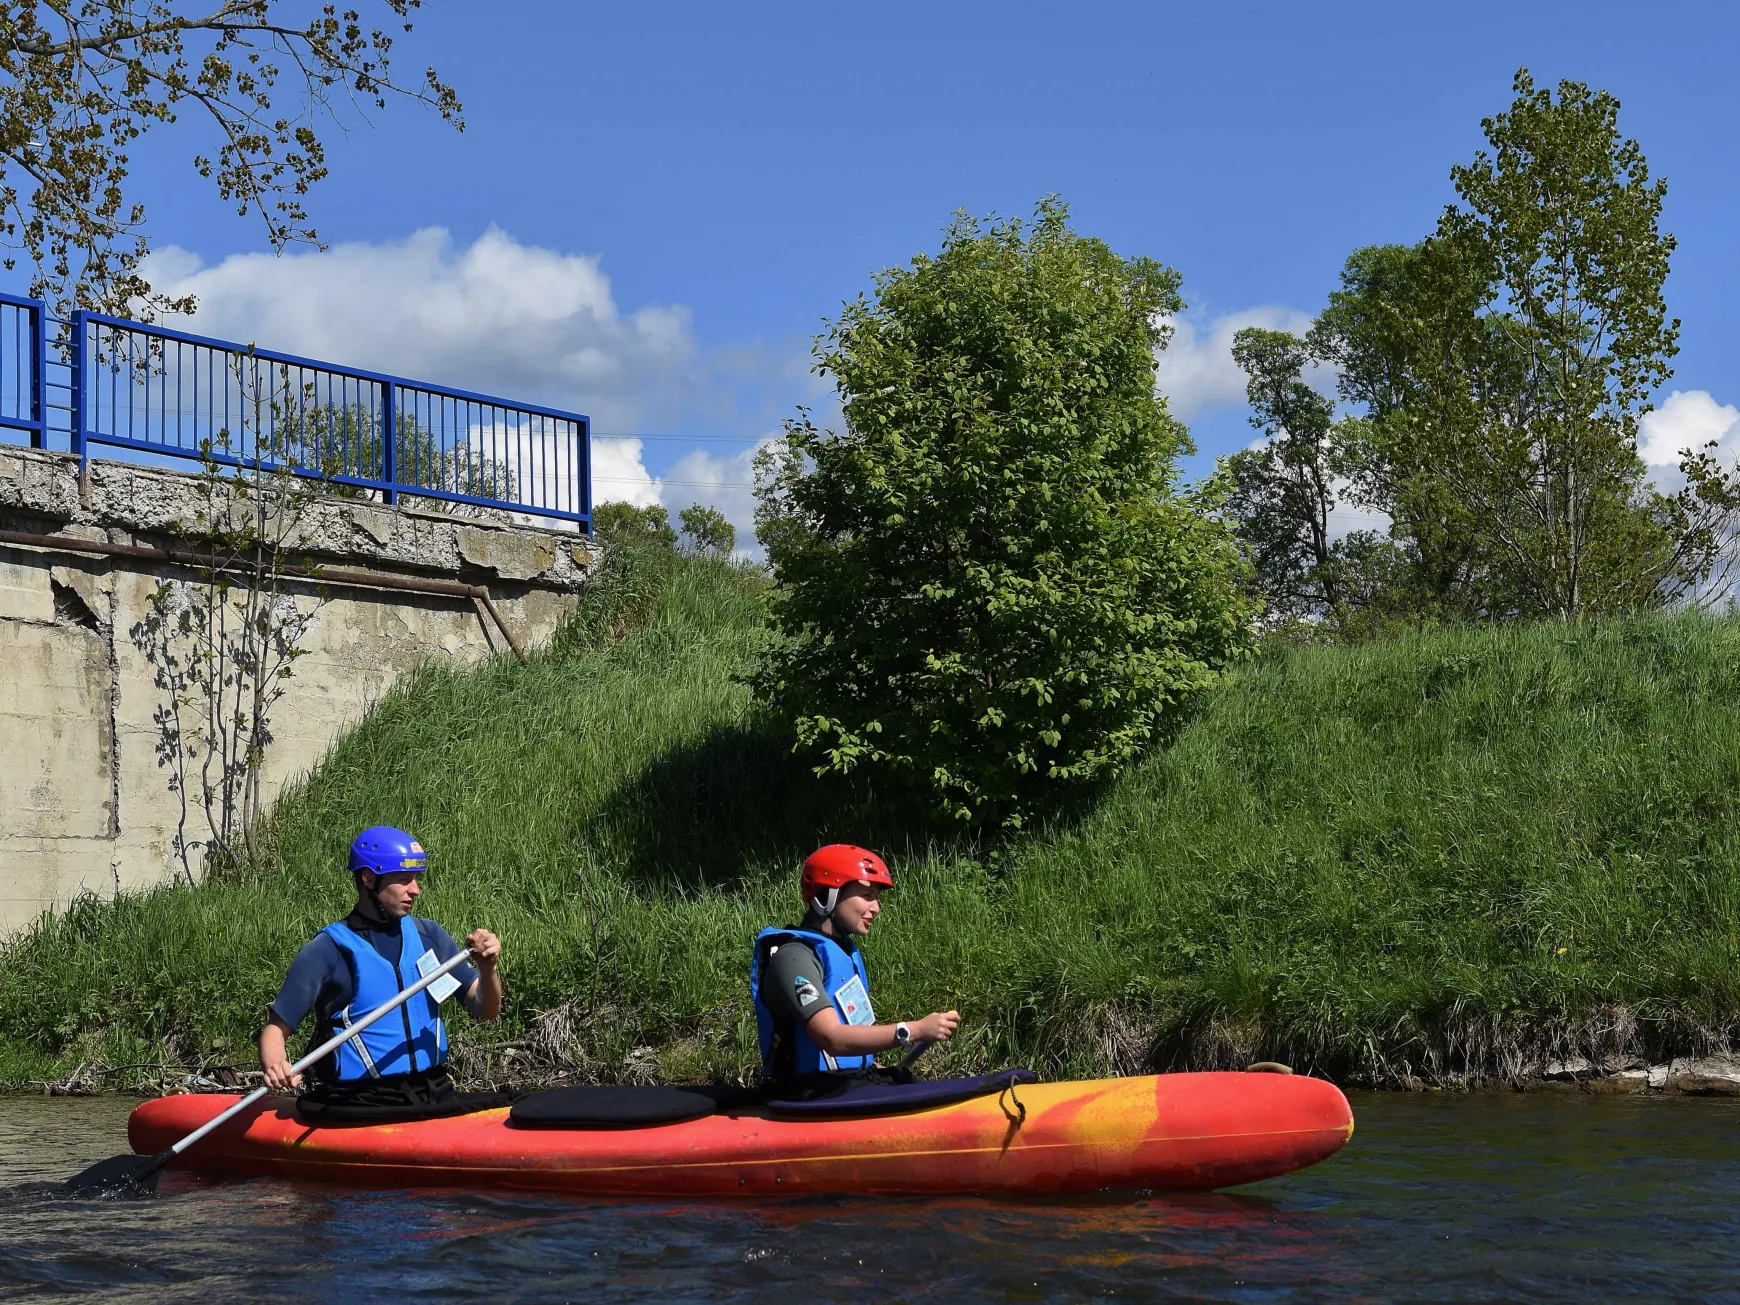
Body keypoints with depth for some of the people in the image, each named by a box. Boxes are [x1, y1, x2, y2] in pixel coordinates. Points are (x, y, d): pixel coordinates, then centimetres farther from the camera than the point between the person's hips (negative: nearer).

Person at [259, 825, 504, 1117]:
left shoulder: (428, 936, 12)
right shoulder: (328, 950, -2)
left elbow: (486, 1011, 13)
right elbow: (276, 1028, 0)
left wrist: (488, 968, -8)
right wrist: (275, 1069, -22)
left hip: (433, 1095, 5)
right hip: (360, 1107, -5)